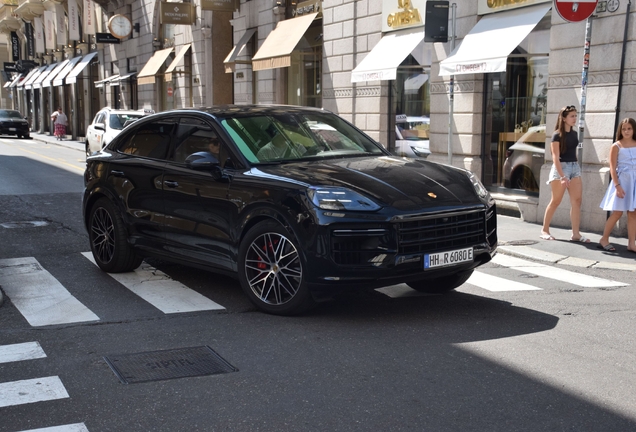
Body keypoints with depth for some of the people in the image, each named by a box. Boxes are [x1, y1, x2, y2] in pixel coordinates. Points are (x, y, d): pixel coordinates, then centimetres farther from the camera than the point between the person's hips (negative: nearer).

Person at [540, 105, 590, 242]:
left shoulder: (574, 134, 11)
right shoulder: (557, 135, -10)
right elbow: (555, 157, -16)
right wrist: (562, 176, -23)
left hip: (575, 167, 6)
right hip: (561, 167, -6)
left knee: (577, 200, -2)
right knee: (555, 201, -1)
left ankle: (576, 234, -2)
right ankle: (544, 230, 11)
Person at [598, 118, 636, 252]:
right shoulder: (616, 146, -4)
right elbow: (613, 168, -8)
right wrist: (617, 185, -16)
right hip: (622, 180, -4)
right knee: (617, 212, -3)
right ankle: (604, 240, 7)